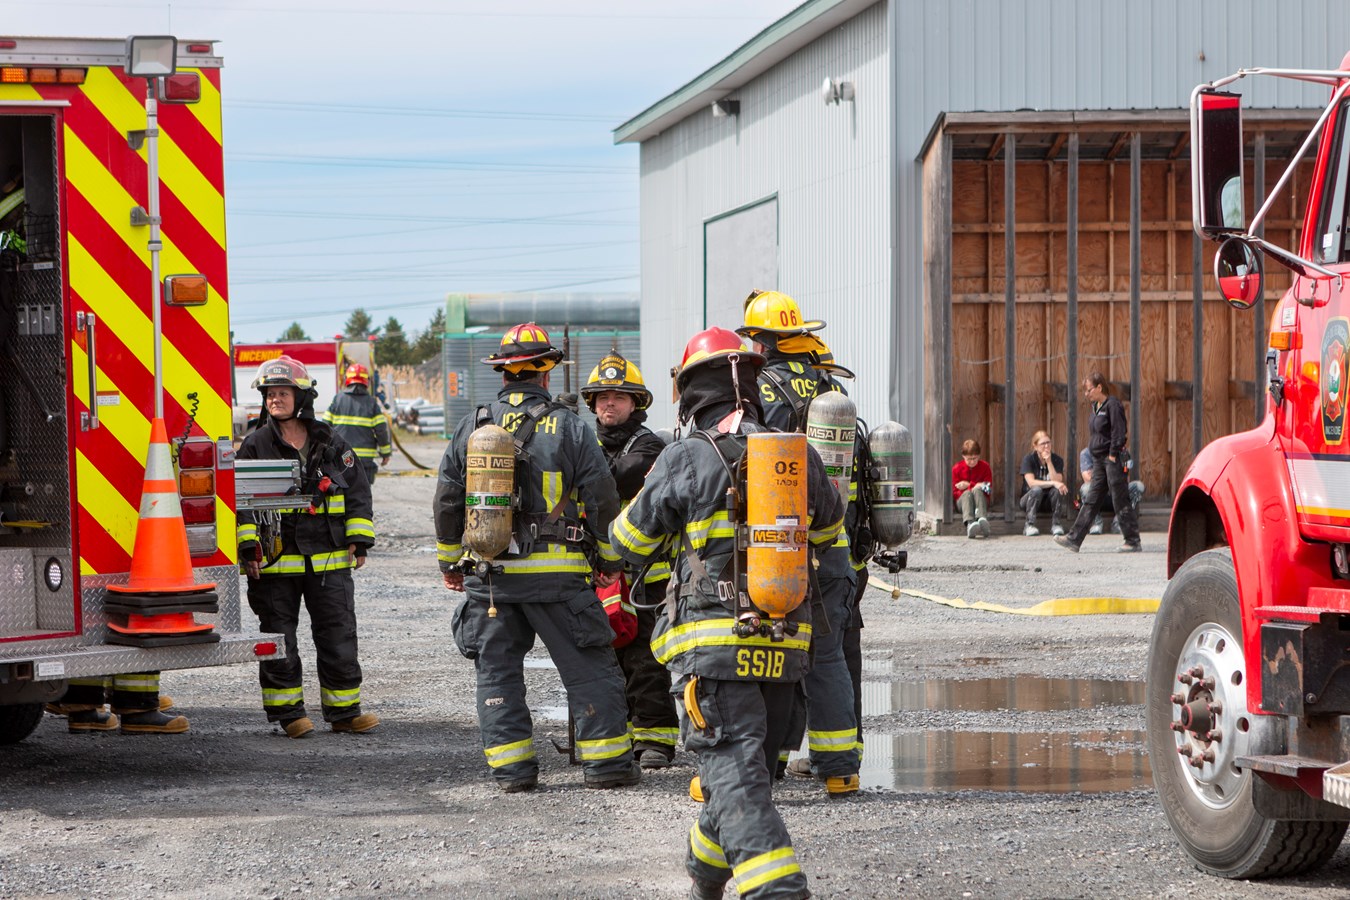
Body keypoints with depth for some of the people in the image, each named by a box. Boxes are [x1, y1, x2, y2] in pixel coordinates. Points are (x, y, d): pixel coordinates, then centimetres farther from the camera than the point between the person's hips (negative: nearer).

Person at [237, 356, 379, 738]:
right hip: (275, 563, -1)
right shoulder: (255, 446, 0)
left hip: (329, 560, 1)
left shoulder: (332, 445, 6)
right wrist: (248, 547, -9)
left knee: (338, 635, 3)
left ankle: (344, 710, 11)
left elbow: (358, 493, 10)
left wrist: (359, 540, 2)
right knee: (280, 638, 4)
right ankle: (288, 713, 13)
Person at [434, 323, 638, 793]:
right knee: (589, 667, 5)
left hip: (488, 573, 3)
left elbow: (447, 501, 9)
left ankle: (511, 767, 7)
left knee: (497, 670, 10)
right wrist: (610, 560, 9)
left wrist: (450, 561, 20)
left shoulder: (470, 428, 5)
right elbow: (601, 500, -3)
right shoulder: (569, 427, -5)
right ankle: (606, 761, 6)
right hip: (556, 572, -2)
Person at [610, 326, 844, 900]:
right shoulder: (799, 455, 6)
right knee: (748, 770, 20)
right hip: (786, 643, 5)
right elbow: (828, 529, 26)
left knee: (736, 779, -9)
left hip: (714, 644, -5)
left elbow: (629, 544, 6)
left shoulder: (687, 459, -7)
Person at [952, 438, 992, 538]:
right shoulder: (957, 469, 5)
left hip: (981, 500, 0)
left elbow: (988, 489, 2)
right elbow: (955, 492, 2)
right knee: (967, 493, -36)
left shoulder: (985, 467, 7)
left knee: (977, 490, -34)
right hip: (963, 500, 0)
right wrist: (974, 486, -12)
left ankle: (982, 520, -66)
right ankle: (969, 524, -69)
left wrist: (969, 485, -8)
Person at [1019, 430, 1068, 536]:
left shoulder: (1057, 459, -6)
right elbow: (1031, 482, -24)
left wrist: (1049, 462, -26)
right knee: (1036, 490, -35)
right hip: (1030, 499, -2)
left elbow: (1057, 481, -20)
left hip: (1050, 500, 2)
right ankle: (1030, 525, -28)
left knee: (1057, 490, -30)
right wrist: (1053, 483, -34)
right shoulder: (1029, 459, -11)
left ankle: (1056, 524, -20)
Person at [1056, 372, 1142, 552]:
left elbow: (1119, 434, -16)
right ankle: (1074, 539, 5)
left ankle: (1133, 542, 3)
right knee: (1091, 501, 7)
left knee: (1120, 502, -3)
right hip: (1099, 460, 9)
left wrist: (1113, 457, -16)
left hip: (1112, 459, -9)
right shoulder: (1096, 407, 15)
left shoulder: (1113, 405, -13)